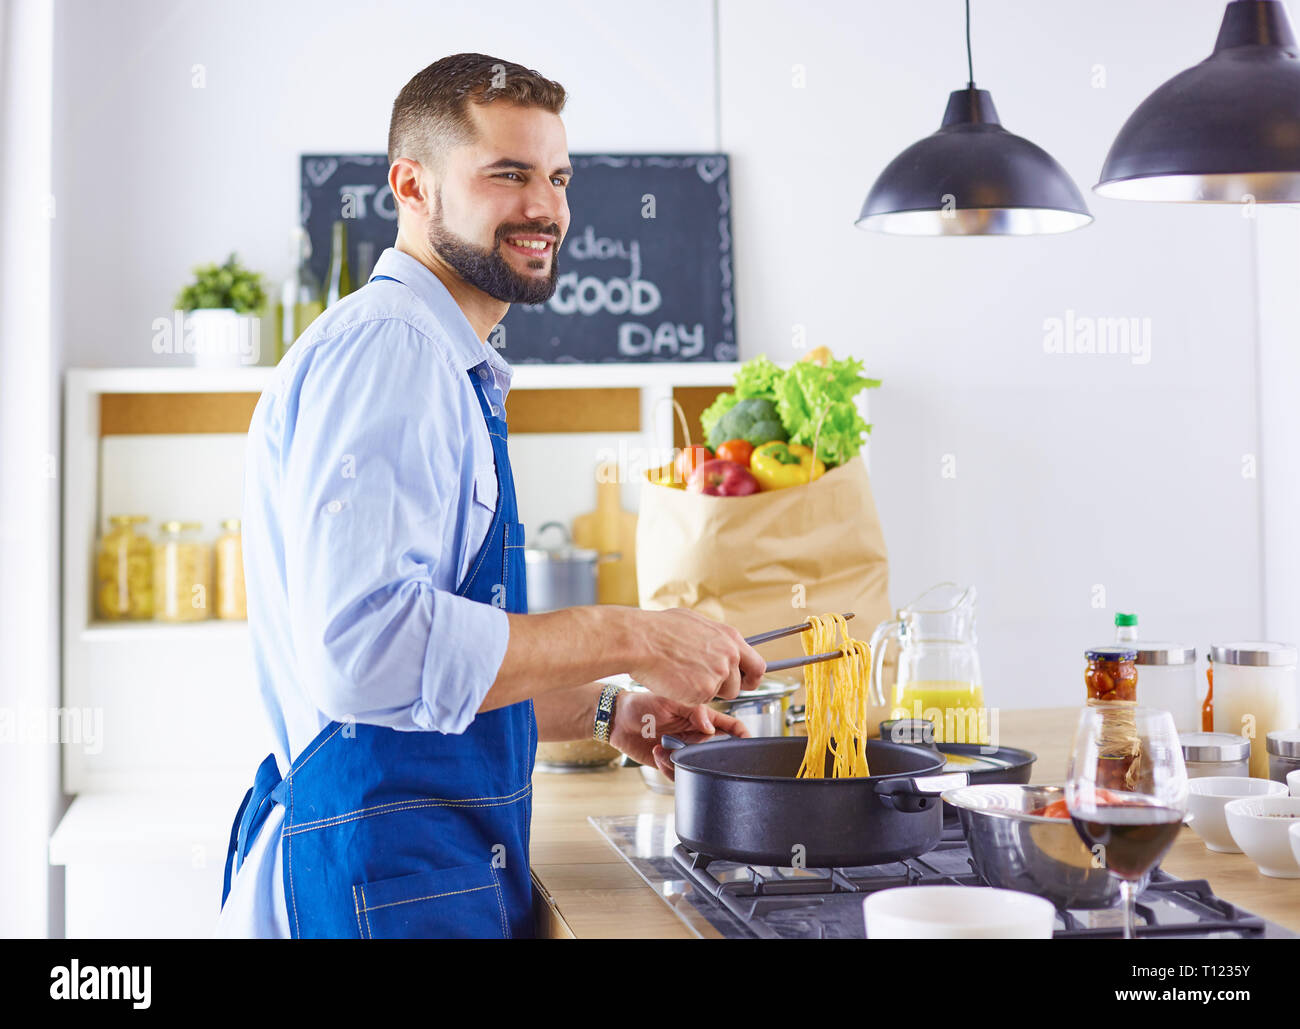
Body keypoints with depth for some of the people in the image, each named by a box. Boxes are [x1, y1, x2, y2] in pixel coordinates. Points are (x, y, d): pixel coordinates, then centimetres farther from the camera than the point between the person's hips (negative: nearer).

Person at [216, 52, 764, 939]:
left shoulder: (444, 367, 18)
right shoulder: (385, 349, -15)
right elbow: (365, 643, -28)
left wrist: (604, 714, 14)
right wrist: (630, 640, -21)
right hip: (382, 888, -10)